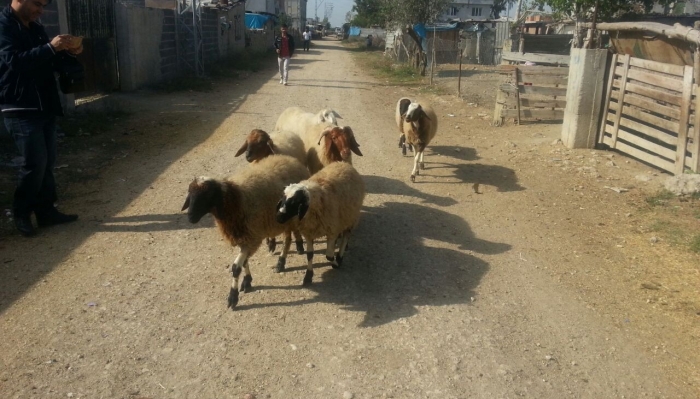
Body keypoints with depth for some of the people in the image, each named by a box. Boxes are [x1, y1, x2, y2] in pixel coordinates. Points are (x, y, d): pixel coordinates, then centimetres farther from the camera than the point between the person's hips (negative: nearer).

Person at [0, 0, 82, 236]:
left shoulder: (36, 28, 15)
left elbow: (53, 64, 19)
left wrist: (69, 53, 0)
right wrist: (50, 47, -29)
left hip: (44, 107, 8)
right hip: (20, 110, -8)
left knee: (47, 162, 9)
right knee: (35, 163, -8)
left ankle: (46, 211, 18)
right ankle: (21, 213, 9)